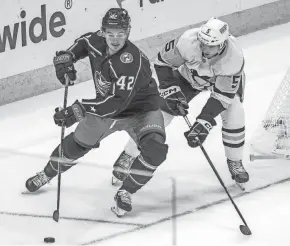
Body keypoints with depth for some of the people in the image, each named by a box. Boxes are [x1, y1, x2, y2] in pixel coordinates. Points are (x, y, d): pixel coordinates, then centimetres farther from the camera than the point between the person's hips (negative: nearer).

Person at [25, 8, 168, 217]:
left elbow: (119, 101, -43)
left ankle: (126, 193, -10)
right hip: (107, 108, 6)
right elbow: (84, 42, 12)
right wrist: (66, 57, -8)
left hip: (141, 109, -6)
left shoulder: (132, 60, -37)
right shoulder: (97, 42, -16)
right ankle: (47, 174, 42)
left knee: (154, 149, -30)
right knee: (76, 143, 13)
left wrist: (79, 110, -46)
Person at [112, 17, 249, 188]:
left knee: (234, 113, -21)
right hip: (188, 75, 0)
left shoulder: (235, 58, -40)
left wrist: (204, 123, -40)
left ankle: (235, 162, 5)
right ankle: (127, 157, 10)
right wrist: (170, 91, -28)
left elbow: (222, 96, -34)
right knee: (159, 113, -8)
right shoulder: (188, 41, -40)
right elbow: (163, 61, -22)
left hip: (224, 79, 0)